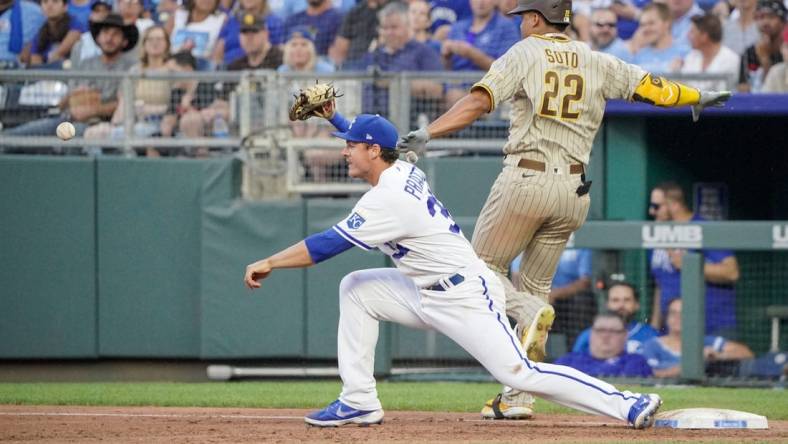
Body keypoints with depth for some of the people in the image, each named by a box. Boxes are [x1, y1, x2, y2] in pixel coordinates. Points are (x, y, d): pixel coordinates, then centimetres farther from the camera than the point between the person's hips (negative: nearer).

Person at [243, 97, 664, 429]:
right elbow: (370, 138, 29)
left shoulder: (388, 200, -21)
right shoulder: (404, 171, 5)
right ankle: (358, 402, 4)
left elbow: (327, 244, -22)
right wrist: (334, 117, 23)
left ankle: (628, 405, -13)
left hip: (466, 297, -10)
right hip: (429, 293, 10)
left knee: (521, 374, -15)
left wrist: (269, 263, -17)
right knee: (355, 289, 6)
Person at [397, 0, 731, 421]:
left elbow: (478, 101, -14)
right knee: (536, 287, 14)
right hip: (574, 189, 5)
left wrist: (428, 133, -21)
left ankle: (528, 313, -22)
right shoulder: (596, 63, 9)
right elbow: (652, 88, 10)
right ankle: (517, 396, 7)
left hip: (525, 179, -5)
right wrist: (698, 97, 28)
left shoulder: (523, 54, -2)